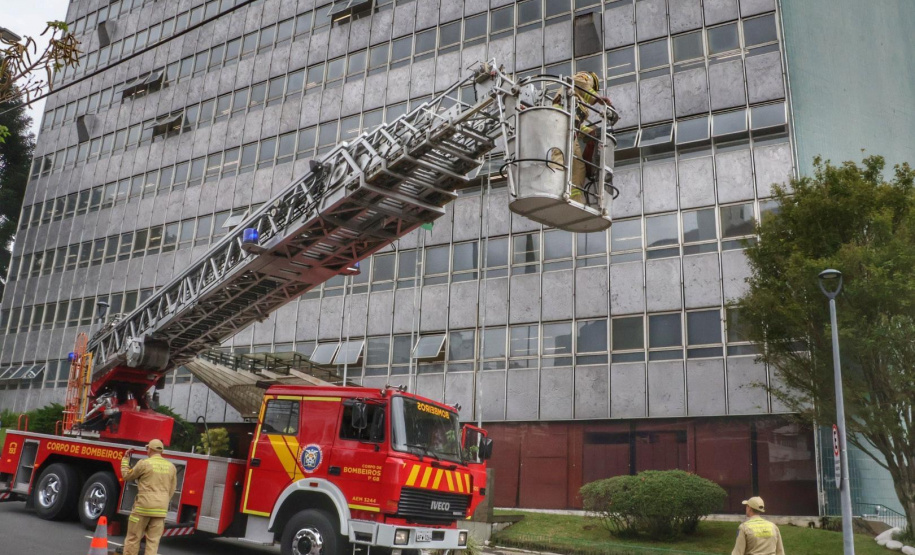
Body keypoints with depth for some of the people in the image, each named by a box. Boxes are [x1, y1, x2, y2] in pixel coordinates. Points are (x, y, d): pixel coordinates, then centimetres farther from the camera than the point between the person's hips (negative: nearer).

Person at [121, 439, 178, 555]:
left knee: (133, 538, 8)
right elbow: (171, 490, 14)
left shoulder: (144, 463, -6)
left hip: (143, 506, -4)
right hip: (161, 509, 4)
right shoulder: (171, 467, 8)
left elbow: (127, 476, 9)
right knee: (153, 541, 6)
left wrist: (125, 460, 23)